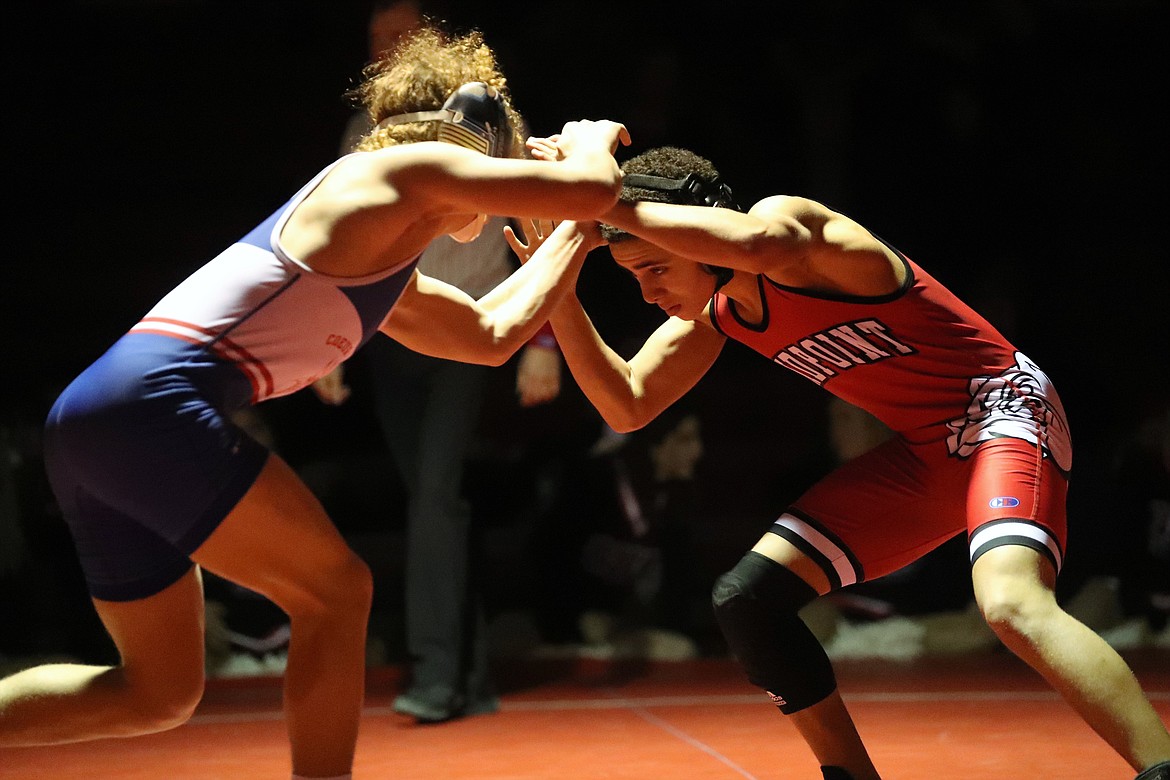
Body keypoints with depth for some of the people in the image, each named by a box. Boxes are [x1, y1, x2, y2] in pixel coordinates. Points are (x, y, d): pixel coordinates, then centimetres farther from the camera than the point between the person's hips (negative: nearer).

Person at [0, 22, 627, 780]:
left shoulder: (386, 267, 29)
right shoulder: (408, 166, 2)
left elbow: (494, 333, 38)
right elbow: (592, 187, -2)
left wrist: (581, 234, 42)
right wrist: (592, 142, 20)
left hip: (97, 414, 10)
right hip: (153, 404, -10)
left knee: (158, 693, 15)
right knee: (335, 590, -3)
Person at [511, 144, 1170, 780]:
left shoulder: (789, 220, -21)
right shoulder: (710, 316, 5)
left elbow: (753, 242, -46)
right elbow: (627, 407, 7)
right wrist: (557, 287, -3)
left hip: (1003, 410, -9)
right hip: (923, 453, 9)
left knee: (1011, 602, -36)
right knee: (745, 597, 3)